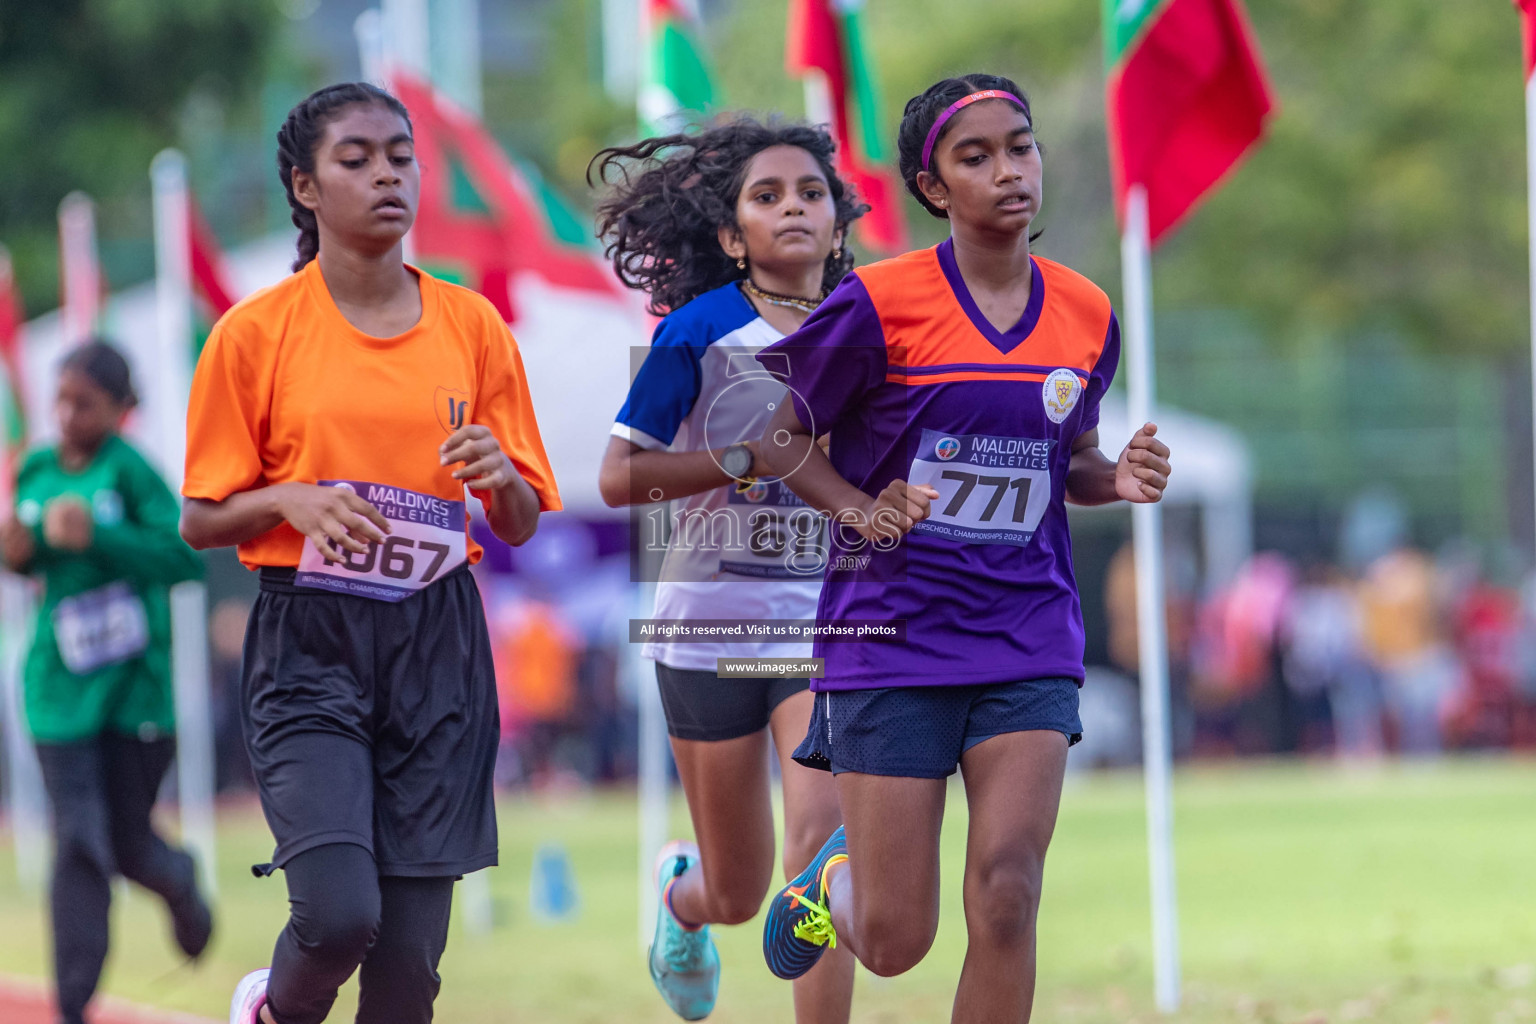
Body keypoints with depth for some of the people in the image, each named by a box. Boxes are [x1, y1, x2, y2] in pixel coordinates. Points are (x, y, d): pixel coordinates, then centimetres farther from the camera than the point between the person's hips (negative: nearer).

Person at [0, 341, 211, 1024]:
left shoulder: (130, 471, -10)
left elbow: (186, 556, -18)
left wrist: (96, 536, -27)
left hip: (134, 686, -3)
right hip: (62, 691, 3)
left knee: (129, 843, 7)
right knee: (79, 845, -8)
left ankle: (180, 885, 44)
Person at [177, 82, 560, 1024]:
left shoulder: (472, 326, 8)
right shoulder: (256, 333, -1)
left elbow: (523, 526, 12)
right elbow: (203, 520, 4)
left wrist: (501, 477, -10)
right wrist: (290, 500, -15)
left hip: (436, 640, 3)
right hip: (309, 638, -3)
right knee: (339, 912, -19)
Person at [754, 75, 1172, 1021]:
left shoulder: (1088, 316, 4)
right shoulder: (880, 305, -9)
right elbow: (781, 434, 2)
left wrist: (1118, 479, -3)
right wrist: (860, 510, -15)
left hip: (1029, 640, 3)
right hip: (895, 633, -3)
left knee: (1006, 897, -14)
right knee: (894, 944, 1)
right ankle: (837, 877, 39)